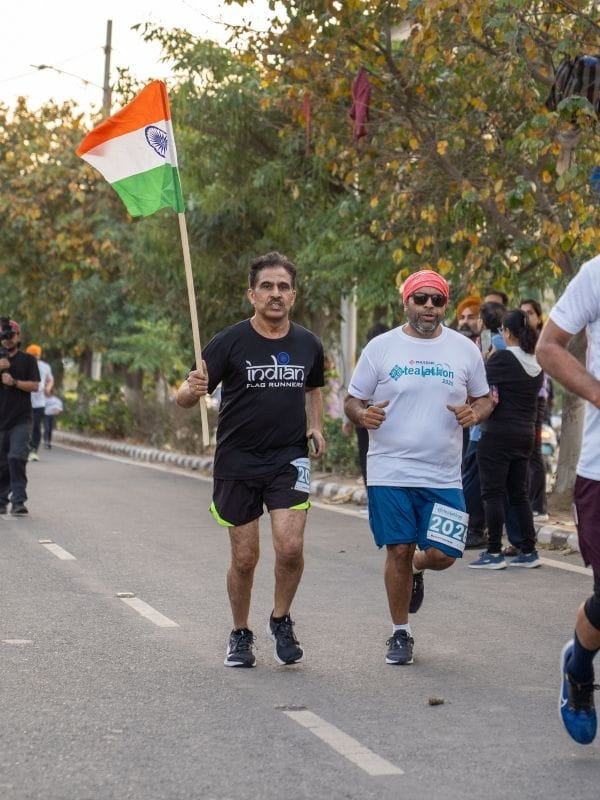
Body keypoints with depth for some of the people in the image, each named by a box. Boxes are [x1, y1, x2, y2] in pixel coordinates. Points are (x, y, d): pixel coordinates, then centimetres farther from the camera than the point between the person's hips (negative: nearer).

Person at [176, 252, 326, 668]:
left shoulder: (308, 345, 5)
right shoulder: (230, 342, -7)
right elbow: (186, 396, -10)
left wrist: (315, 424, 7)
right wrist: (192, 389, -34)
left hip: (289, 458, 2)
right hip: (237, 461, -2)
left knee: (290, 547, -15)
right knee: (245, 558, 3)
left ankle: (281, 620, 11)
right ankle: (241, 634, 26)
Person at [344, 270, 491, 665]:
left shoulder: (464, 349, 6)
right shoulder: (381, 347, 1)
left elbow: (484, 398, 16)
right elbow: (353, 400, 6)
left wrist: (475, 413, -8)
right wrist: (362, 414, -17)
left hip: (444, 476, 1)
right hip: (390, 472, -1)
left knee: (442, 555, -5)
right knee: (399, 551, 0)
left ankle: (417, 571, 33)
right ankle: (401, 634, 17)